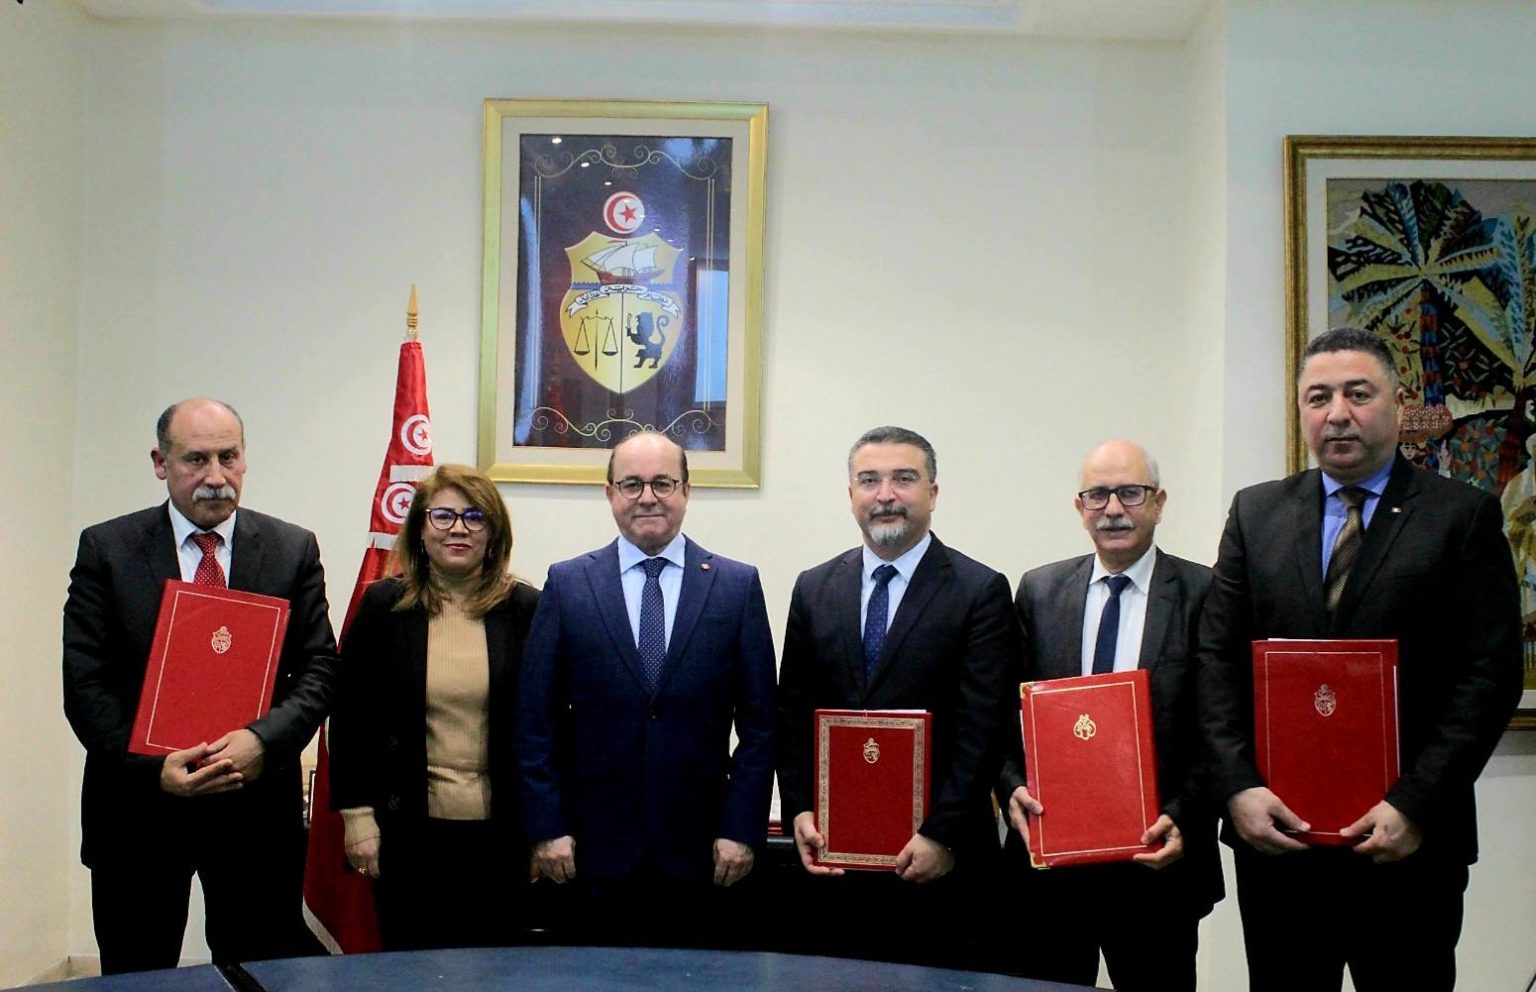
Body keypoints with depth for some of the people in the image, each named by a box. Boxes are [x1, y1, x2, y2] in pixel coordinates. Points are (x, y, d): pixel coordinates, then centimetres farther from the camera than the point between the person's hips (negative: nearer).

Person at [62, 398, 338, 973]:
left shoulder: (293, 550, 3)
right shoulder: (106, 549, 1)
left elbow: (318, 668, 0)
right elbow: (85, 683, -4)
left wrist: (264, 739, -18)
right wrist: (152, 767, -17)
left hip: (258, 806, 0)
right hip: (138, 805, 0)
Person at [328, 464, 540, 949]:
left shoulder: (526, 609, 0)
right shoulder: (382, 606, 2)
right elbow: (350, 718, 4)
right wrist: (357, 815, -2)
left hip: (500, 831, 0)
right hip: (409, 830, 0)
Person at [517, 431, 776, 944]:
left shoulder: (737, 585, 3)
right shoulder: (567, 584, 4)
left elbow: (759, 722, 2)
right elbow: (537, 718, 3)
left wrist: (742, 828, -4)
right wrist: (547, 826, -3)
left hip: (699, 845, 0)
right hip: (597, 844, 0)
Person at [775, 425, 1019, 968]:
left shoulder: (980, 591, -4)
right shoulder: (814, 589, 9)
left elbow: (982, 729, -9)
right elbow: (793, 714, 10)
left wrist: (942, 836, -14)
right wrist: (799, 811, -1)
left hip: (936, 860, -3)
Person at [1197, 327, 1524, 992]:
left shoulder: (1463, 516, 0)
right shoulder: (1256, 513, 8)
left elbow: (1490, 675, -6)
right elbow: (1218, 660, 4)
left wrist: (1415, 805, -13)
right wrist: (1238, 788, -8)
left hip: (1408, 842, -2)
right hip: (1274, 832, 2)